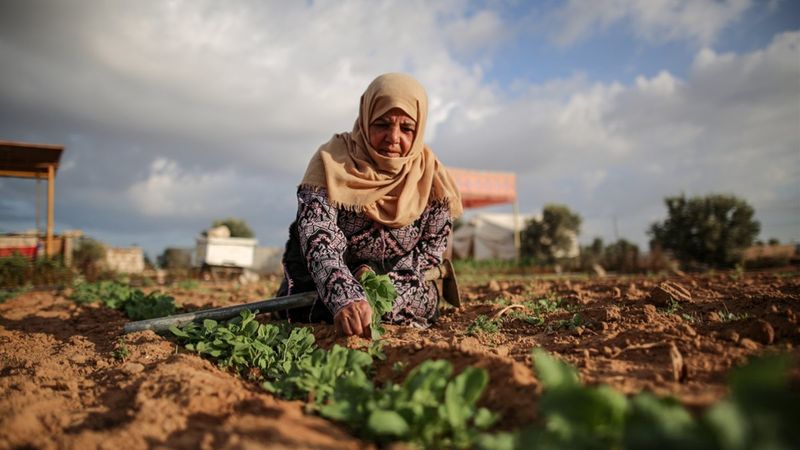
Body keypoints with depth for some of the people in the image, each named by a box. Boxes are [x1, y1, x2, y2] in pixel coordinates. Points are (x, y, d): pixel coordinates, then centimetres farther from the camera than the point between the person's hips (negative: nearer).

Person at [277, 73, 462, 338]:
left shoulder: (429, 173, -13)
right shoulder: (332, 160, -21)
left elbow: (433, 246, -6)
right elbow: (317, 237, -33)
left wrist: (382, 276, -21)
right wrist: (345, 298, -50)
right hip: (317, 286, -2)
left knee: (426, 303, -20)